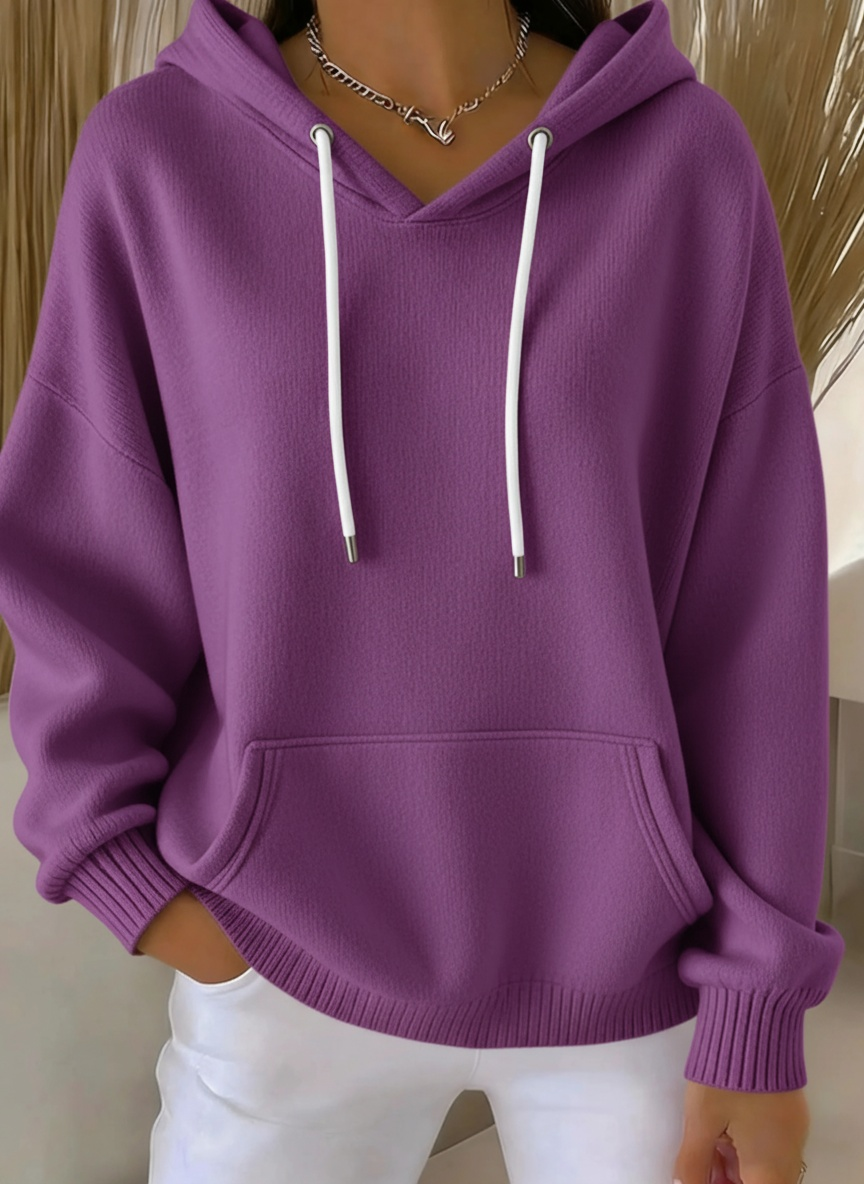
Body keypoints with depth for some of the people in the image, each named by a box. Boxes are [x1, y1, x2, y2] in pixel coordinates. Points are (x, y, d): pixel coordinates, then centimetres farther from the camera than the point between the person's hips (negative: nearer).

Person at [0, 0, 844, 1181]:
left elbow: (748, 612, -8)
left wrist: (761, 1010, -6)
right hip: (301, 949, 1)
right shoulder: (156, 162, -7)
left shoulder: (687, 161, -8)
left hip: (617, 946, 1)